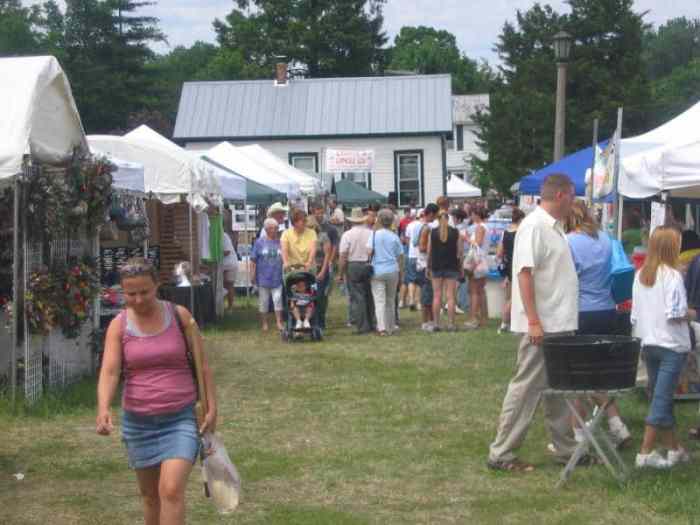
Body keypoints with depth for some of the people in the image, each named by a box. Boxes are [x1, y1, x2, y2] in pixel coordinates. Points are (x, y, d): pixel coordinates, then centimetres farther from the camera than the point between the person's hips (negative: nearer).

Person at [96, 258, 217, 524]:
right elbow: (109, 371, -15)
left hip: (181, 420, -2)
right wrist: (103, 409, -32)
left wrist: (212, 407, -2)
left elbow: (202, 364, 2)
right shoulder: (118, 326, -3)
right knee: (150, 495, 15)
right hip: (138, 422, 2)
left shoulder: (179, 315, -4)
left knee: (172, 491, -16)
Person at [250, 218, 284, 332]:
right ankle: (264, 323, 16)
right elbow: (253, 260, 1)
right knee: (263, 300, 7)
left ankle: (279, 322, 3)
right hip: (263, 277, -1)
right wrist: (252, 275, -3)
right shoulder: (259, 242, 1)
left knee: (278, 299, -4)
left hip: (277, 277, 1)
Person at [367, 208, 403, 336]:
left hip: (377, 271, -2)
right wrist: (399, 270, 17)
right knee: (391, 300, 14)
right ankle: (390, 327, 19)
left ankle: (382, 327, -15)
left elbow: (369, 251, -11)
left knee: (379, 300, -3)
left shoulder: (374, 234, -4)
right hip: (392, 271, 2)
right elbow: (399, 256, 5)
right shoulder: (394, 237, 2)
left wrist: (369, 265, 6)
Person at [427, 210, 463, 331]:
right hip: (451, 267, -1)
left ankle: (436, 323, 5)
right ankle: (450, 324, -1)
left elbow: (429, 252, 1)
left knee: (437, 296, 5)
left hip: (436, 267, 1)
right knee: (450, 296, 0)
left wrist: (428, 267, 9)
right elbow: (459, 252, -1)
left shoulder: (432, 232, -1)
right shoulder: (455, 232, -2)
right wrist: (460, 267, 8)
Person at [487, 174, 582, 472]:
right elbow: (525, 273, -21)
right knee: (526, 389, -4)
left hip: (560, 325, 10)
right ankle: (501, 453, 3)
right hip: (541, 325, -10)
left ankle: (566, 449, 25)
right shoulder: (534, 226, -15)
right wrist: (533, 321, -25)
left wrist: (566, 321, 18)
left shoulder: (554, 227, 14)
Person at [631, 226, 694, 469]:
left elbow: (635, 313, 10)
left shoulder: (640, 275, 6)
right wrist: (690, 313, 0)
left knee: (660, 397, 15)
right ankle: (645, 453, -6)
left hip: (648, 344, 7)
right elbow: (675, 314, -18)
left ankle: (674, 448, 25)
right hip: (671, 344, -7)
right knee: (662, 400, -4)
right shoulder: (672, 276, -14)